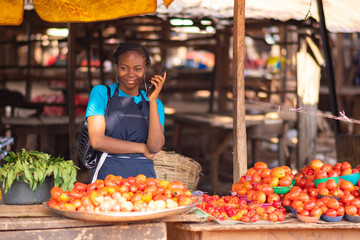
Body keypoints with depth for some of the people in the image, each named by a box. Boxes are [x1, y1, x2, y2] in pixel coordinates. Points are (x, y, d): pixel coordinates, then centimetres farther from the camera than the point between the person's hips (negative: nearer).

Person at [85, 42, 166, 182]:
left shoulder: (154, 103, 12)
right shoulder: (101, 93, 5)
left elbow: (155, 147, -3)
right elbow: (97, 141, -5)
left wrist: (153, 101, -7)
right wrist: (142, 148, -2)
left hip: (144, 175, 3)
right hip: (108, 174, -2)